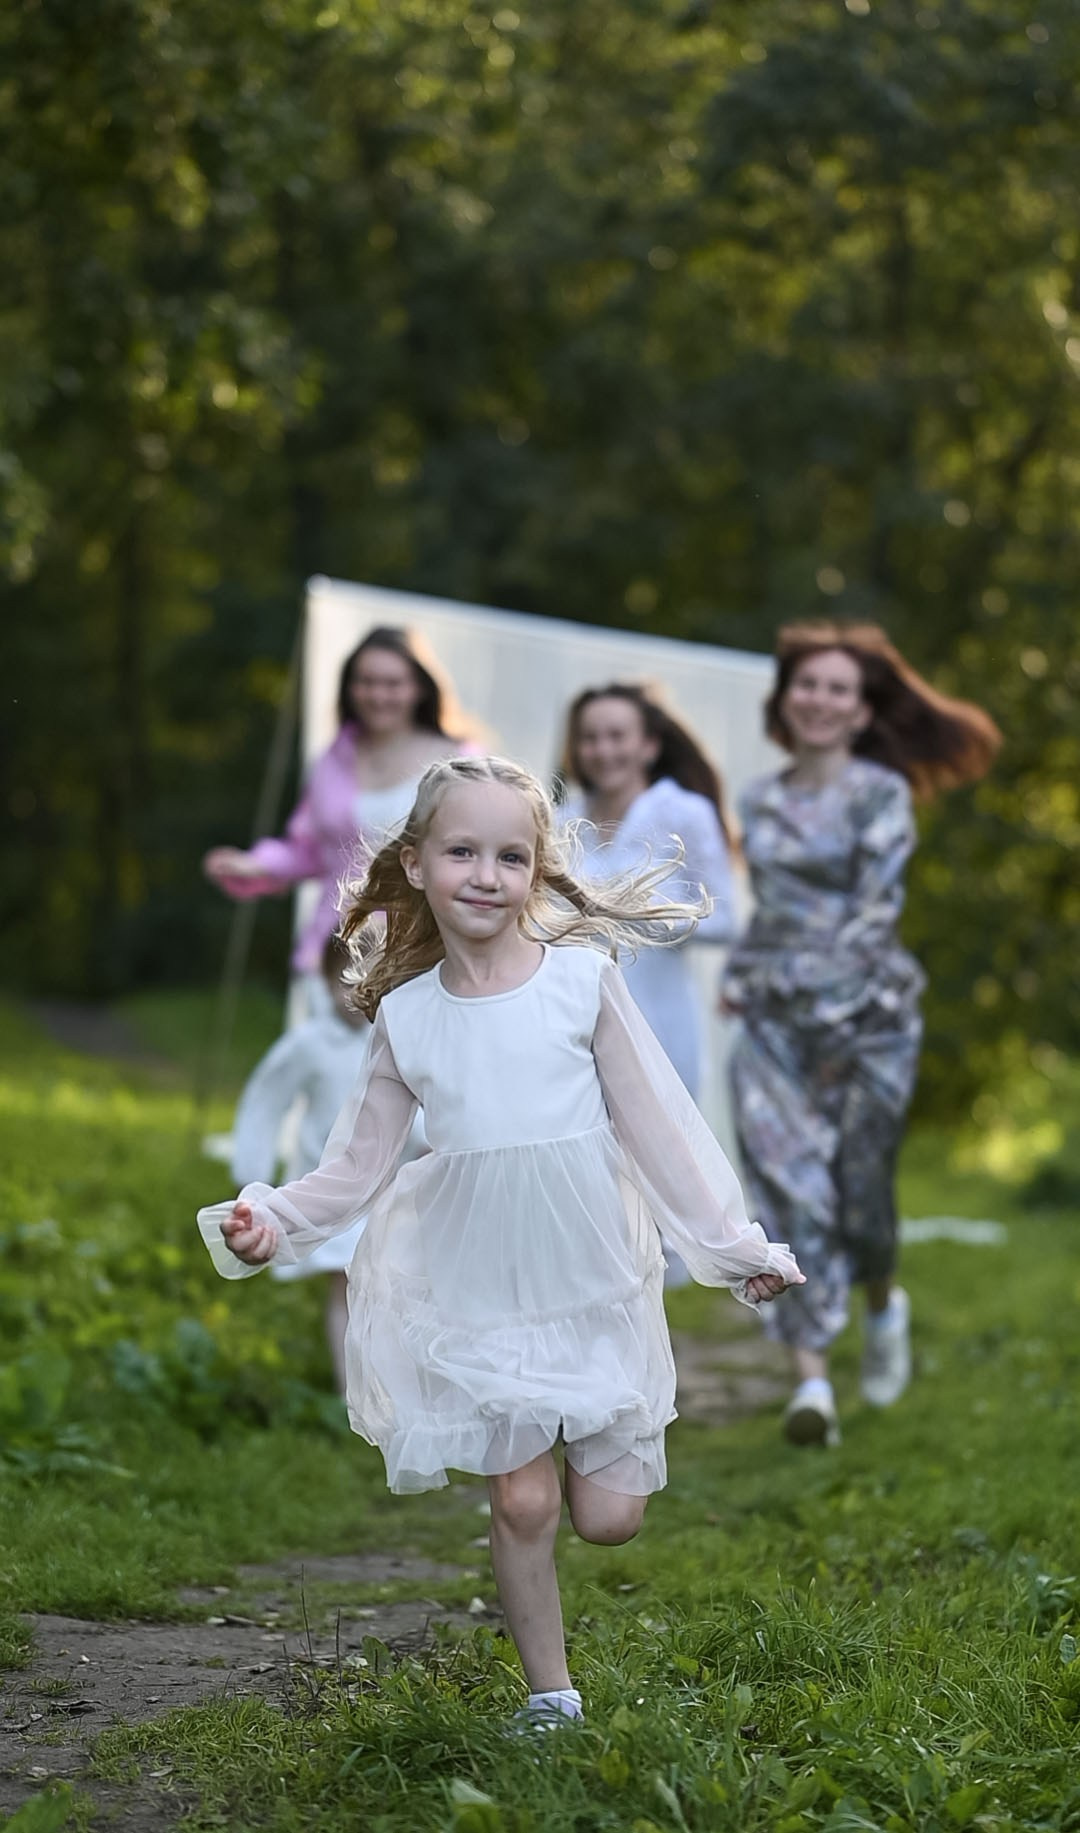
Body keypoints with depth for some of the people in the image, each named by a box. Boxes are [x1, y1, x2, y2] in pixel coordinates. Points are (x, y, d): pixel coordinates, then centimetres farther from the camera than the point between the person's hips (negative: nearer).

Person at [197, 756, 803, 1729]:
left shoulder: (583, 979, -7)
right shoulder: (405, 1012, -1)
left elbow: (657, 1125, -2)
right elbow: (359, 1164, 5)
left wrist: (731, 1246, 0)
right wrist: (274, 1221, -11)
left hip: (588, 1279, -1)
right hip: (474, 1292, 1)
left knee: (609, 1514, 0)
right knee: (522, 1502, 1)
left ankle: (618, 1431, 35)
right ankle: (550, 1692, 20)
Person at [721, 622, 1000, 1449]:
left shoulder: (881, 793, -2)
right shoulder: (760, 802, 13)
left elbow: (876, 907, -9)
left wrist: (819, 989, -16)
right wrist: (742, 975, 13)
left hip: (867, 1015, -3)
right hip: (772, 1021, 4)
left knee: (859, 1185, 1)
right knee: (789, 1189, -8)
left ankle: (883, 1305, 35)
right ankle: (812, 1380, -9)